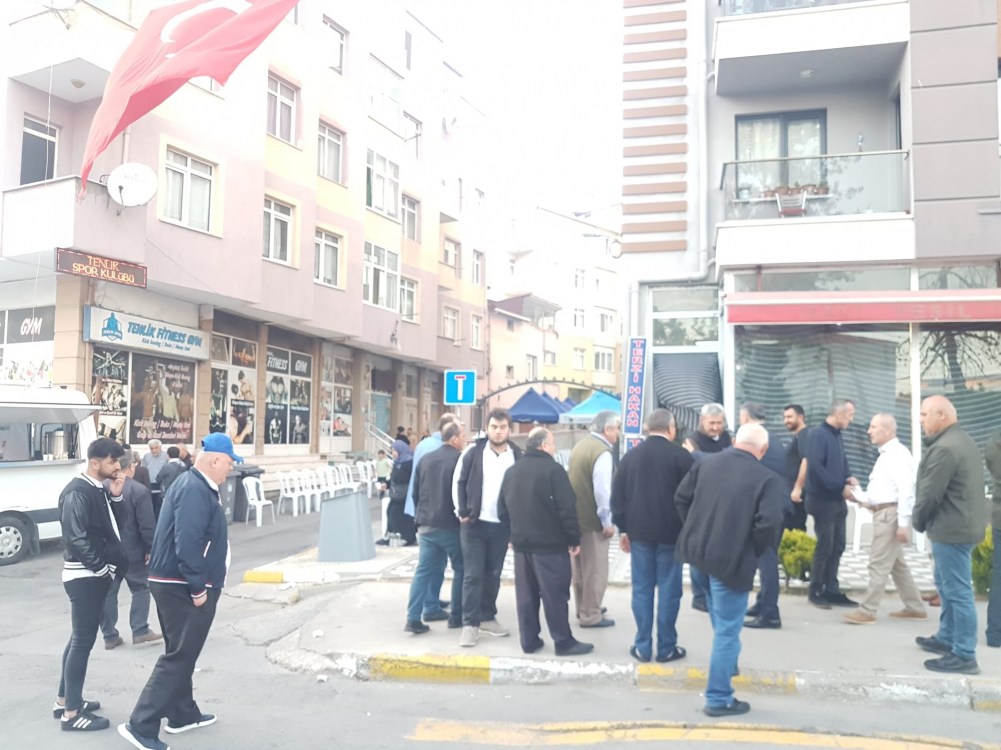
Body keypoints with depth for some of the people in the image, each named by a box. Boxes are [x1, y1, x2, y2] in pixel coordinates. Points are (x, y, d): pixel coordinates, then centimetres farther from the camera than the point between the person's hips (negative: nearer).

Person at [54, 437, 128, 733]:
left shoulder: (98, 489, 9)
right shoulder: (78, 492, -19)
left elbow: (109, 525, 12)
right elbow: (77, 538, -23)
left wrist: (115, 496, -1)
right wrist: (101, 567, -16)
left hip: (94, 575, 10)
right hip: (85, 576, -10)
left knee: (80, 638, 17)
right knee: (83, 640, -3)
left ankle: (64, 700, 30)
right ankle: (72, 713, 6)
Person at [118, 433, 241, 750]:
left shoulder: (194, 485, 13)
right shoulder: (195, 490, -20)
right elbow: (187, 543, -27)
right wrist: (198, 589, -22)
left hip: (176, 584, 11)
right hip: (183, 587, -11)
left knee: (181, 654, 19)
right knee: (178, 658, -4)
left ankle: (183, 714, 31)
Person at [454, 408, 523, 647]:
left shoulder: (518, 456, 1)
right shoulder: (474, 452, -4)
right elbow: (459, 482, 0)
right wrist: (463, 512, -6)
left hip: (502, 525, 2)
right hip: (474, 523, -2)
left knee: (493, 575, 14)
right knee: (473, 574, 0)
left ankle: (487, 618, 27)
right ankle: (470, 624, 6)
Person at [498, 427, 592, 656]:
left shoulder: (511, 471, 10)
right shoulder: (553, 470, -13)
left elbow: (502, 509, 13)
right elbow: (567, 509, -16)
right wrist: (574, 539, -7)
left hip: (521, 542, 7)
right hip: (550, 543, -6)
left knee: (526, 594, 11)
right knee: (555, 594, 0)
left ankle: (529, 640, 16)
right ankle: (564, 642, 7)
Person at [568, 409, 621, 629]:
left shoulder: (580, 446, 10)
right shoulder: (602, 452, -18)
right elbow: (602, 490, -23)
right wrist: (607, 521, -15)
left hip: (575, 515, 9)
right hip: (592, 520, -9)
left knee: (579, 568, 19)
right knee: (595, 570, 3)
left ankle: (583, 608, 31)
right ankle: (590, 615, 10)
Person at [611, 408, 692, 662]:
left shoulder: (630, 456, 5)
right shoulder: (681, 456, -7)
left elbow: (618, 496, 6)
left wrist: (622, 528, 12)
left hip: (639, 531, 3)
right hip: (671, 532, -3)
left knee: (642, 588, 8)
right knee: (668, 589, 4)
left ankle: (643, 647, 11)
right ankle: (666, 648, 10)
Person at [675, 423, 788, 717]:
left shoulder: (705, 463, 4)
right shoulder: (768, 479, -12)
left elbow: (681, 498, 8)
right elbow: (769, 524, -22)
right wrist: (755, 550, -3)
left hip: (698, 550, 6)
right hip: (731, 559, -6)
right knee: (727, 631, 5)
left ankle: (726, 664, 46)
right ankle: (719, 699, 14)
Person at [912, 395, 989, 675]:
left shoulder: (944, 448, -22)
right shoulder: (962, 440, 14)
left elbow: (930, 493, -21)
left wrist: (917, 521, -4)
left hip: (951, 528, -11)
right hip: (962, 524, 11)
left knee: (957, 591, -4)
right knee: (947, 585, 22)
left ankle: (964, 656, 3)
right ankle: (946, 638, 34)